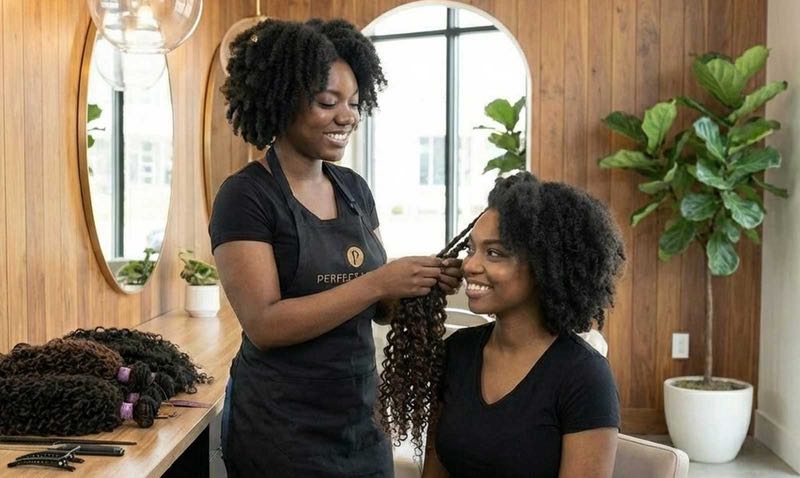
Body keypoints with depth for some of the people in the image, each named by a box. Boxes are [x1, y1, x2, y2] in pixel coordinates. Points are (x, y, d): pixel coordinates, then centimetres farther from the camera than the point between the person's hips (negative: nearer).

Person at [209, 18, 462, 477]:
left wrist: (423, 284, -10)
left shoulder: (354, 188, 6)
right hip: (281, 429, -6)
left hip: (361, 419, 6)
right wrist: (379, 282, -26)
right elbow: (263, 324, -21)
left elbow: (377, 305, 10)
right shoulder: (246, 196, -13)